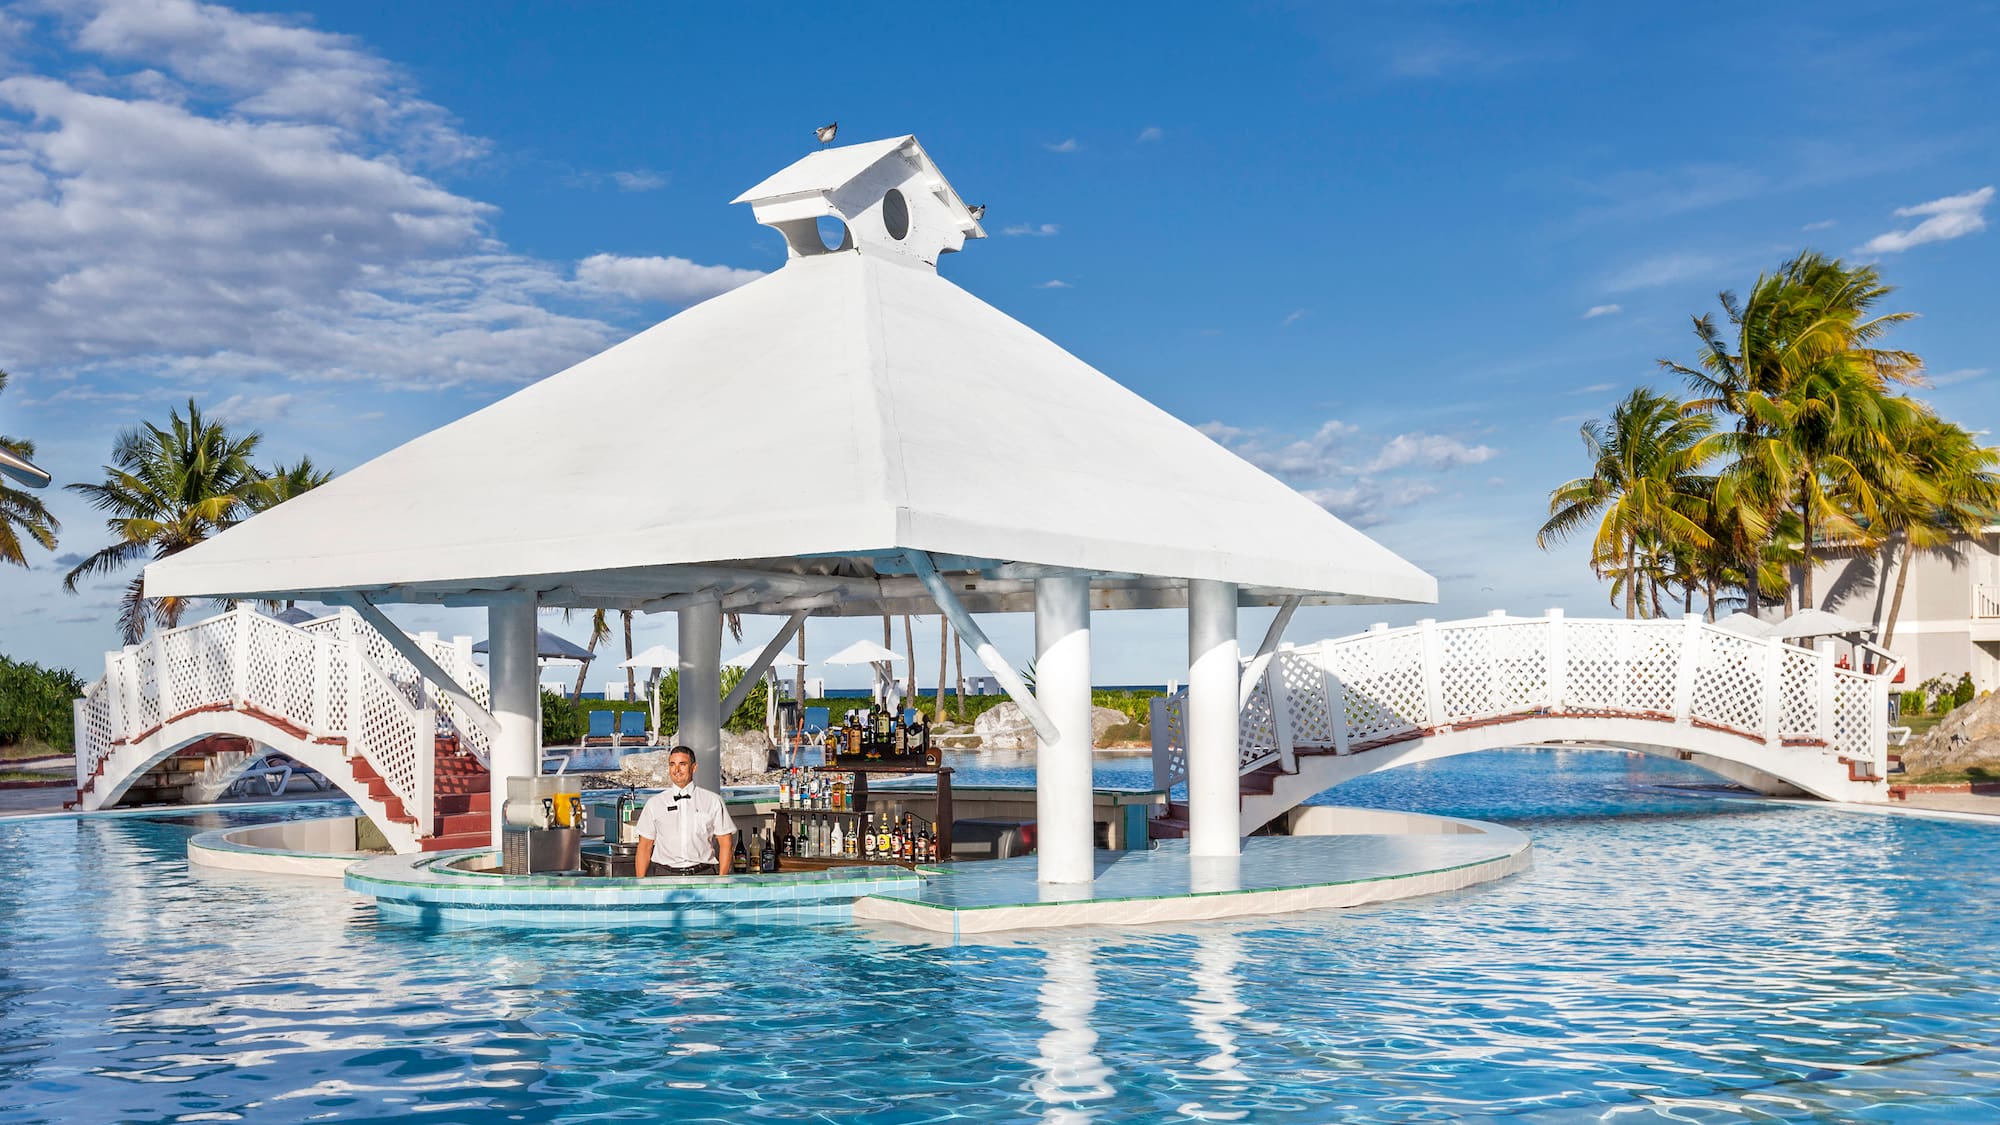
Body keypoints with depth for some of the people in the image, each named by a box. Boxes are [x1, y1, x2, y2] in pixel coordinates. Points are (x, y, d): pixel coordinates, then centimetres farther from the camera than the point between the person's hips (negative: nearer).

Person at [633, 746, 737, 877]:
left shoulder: (713, 801, 9)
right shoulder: (654, 803, 13)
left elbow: (725, 842, 7)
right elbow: (644, 846, 11)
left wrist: (722, 880, -4)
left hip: (703, 875, -1)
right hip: (664, 874, 1)